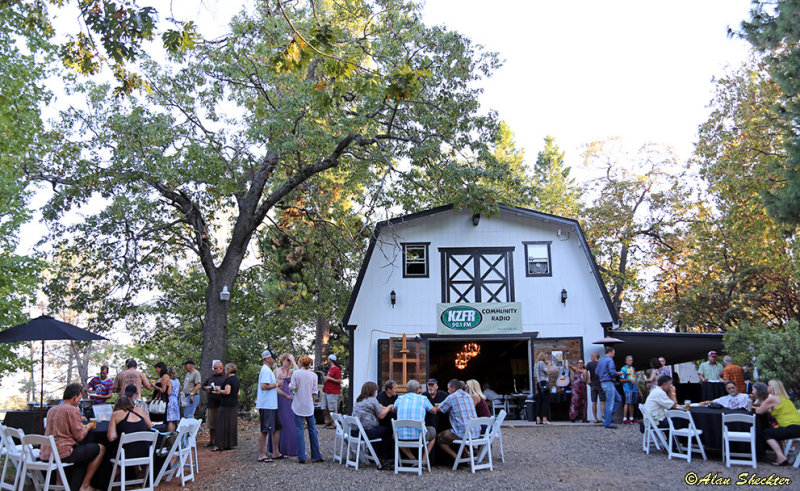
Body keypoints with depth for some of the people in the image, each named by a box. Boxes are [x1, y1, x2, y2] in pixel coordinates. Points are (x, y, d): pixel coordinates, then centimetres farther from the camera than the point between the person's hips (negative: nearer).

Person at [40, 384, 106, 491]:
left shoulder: (51, 410, 14)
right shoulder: (73, 410, -12)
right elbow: (79, 437, -13)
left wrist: (81, 424, 28)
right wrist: (88, 427, 6)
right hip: (62, 453, -9)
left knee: (82, 453, 30)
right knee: (101, 449, 1)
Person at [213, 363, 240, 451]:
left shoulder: (228, 379, -14)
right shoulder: (237, 379, 12)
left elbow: (227, 391, -23)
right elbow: (238, 393, 16)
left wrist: (219, 390, -8)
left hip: (226, 404, -8)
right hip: (235, 404, 9)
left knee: (223, 424, -4)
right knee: (232, 423, 11)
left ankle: (220, 445, -4)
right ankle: (231, 443, 14)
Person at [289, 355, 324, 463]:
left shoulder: (296, 373, -6)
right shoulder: (313, 375, 1)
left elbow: (292, 387, -8)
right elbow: (314, 391, 1)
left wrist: (289, 384, 13)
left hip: (298, 406, -2)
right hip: (309, 406, 2)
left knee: (299, 430, 2)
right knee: (312, 429, 10)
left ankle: (301, 457, 1)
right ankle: (316, 456, 12)